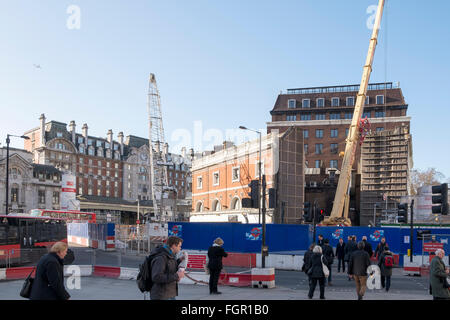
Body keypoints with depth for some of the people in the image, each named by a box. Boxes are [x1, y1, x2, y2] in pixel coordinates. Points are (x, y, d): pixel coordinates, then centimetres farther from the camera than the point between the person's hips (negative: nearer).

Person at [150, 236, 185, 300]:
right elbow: (156, 277, -29)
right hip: (161, 297, -10)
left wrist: (179, 261, 9)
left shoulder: (169, 256, 10)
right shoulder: (160, 258, -19)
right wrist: (176, 276, -24)